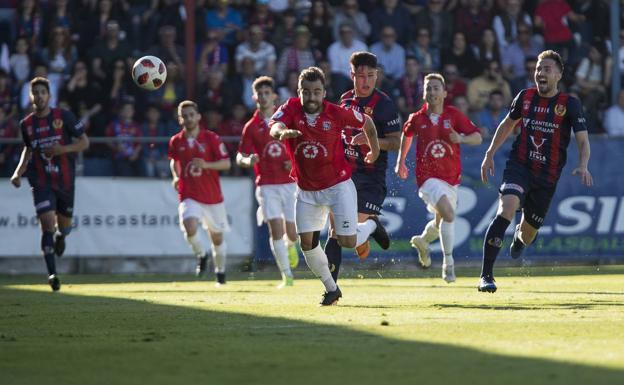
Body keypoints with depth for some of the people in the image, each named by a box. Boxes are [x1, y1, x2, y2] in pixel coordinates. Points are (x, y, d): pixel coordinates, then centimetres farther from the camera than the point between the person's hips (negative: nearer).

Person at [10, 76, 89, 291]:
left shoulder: (64, 117, -7)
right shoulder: (26, 124, 2)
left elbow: (84, 142, -4)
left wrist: (63, 149, -20)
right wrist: (18, 172, 6)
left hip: (65, 180, 0)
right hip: (41, 182, 0)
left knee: (64, 226, 14)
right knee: (47, 224, -16)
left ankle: (60, 235, 54)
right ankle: (52, 273, -15)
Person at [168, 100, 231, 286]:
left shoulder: (211, 138, -5)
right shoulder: (176, 141, 3)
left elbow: (226, 163, -7)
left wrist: (206, 165, -23)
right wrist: (176, 177, 6)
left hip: (213, 196, 0)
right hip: (189, 196, 0)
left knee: (217, 236, 11)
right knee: (190, 228, -27)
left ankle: (220, 271, 34)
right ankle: (201, 255, 3)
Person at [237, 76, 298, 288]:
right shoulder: (251, 127, 3)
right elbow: (239, 157, 4)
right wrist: (248, 161, -19)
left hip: (289, 182, 1)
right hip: (267, 185, -1)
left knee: (292, 233, 0)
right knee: (276, 229, -14)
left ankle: (289, 245, 38)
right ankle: (287, 275, -6)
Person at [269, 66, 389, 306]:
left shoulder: (336, 113, -15)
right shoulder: (290, 109, -13)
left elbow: (366, 122, 3)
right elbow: (274, 127, -35)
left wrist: (374, 150, 15)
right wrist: (283, 131, -58)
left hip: (338, 185, -2)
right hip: (306, 191, 3)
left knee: (348, 241, -9)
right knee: (307, 244, 0)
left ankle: (371, 226, 26)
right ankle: (331, 288, 21)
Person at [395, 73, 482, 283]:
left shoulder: (454, 115, -4)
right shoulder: (417, 119, -3)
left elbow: (477, 137, -4)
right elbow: (406, 134, 20)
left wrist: (461, 139, -24)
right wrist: (401, 161, 25)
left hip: (451, 178, 3)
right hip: (428, 177, -3)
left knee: (441, 222, 16)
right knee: (448, 214, -25)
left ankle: (422, 241, 50)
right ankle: (448, 263, -16)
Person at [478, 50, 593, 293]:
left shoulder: (569, 104, -5)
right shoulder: (525, 97, 3)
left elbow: (583, 140, -9)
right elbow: (507, 124, 20)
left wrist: (582, 167, -27)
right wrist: (490, 154, 18)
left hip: (547, 177, 0)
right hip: (519, 166, 0)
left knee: (528, 235, 12)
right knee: (506, 211, -29)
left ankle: (519, 236, 56)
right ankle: (486, 276, -29)